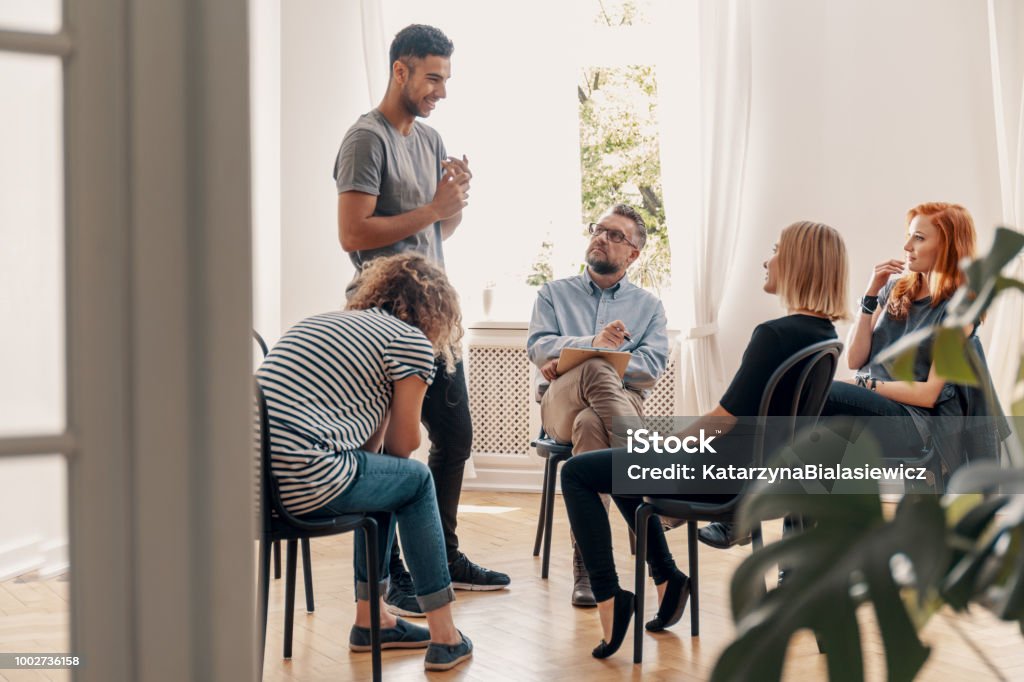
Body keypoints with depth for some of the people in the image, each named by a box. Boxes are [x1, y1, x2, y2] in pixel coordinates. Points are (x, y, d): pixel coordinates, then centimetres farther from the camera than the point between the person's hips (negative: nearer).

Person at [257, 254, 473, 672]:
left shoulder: (323, 322, 27)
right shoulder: (413, 341, 3)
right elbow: (404, 445, 10)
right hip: (301, 482, -8)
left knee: (380, 475, 29)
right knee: (417, 479, 18)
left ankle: (370, 621, 36)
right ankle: (444, 637, 21)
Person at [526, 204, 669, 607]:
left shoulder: (649, 306, 20)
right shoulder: (554, 294, 22)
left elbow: (653, 366, 1)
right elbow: (538, 347, 2)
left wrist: (576, 358, -11)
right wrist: (592, 346, -20)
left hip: (622, 402, 1)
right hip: (560, 404, 0)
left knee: (590, 424, -40)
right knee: (595, 369, -39)